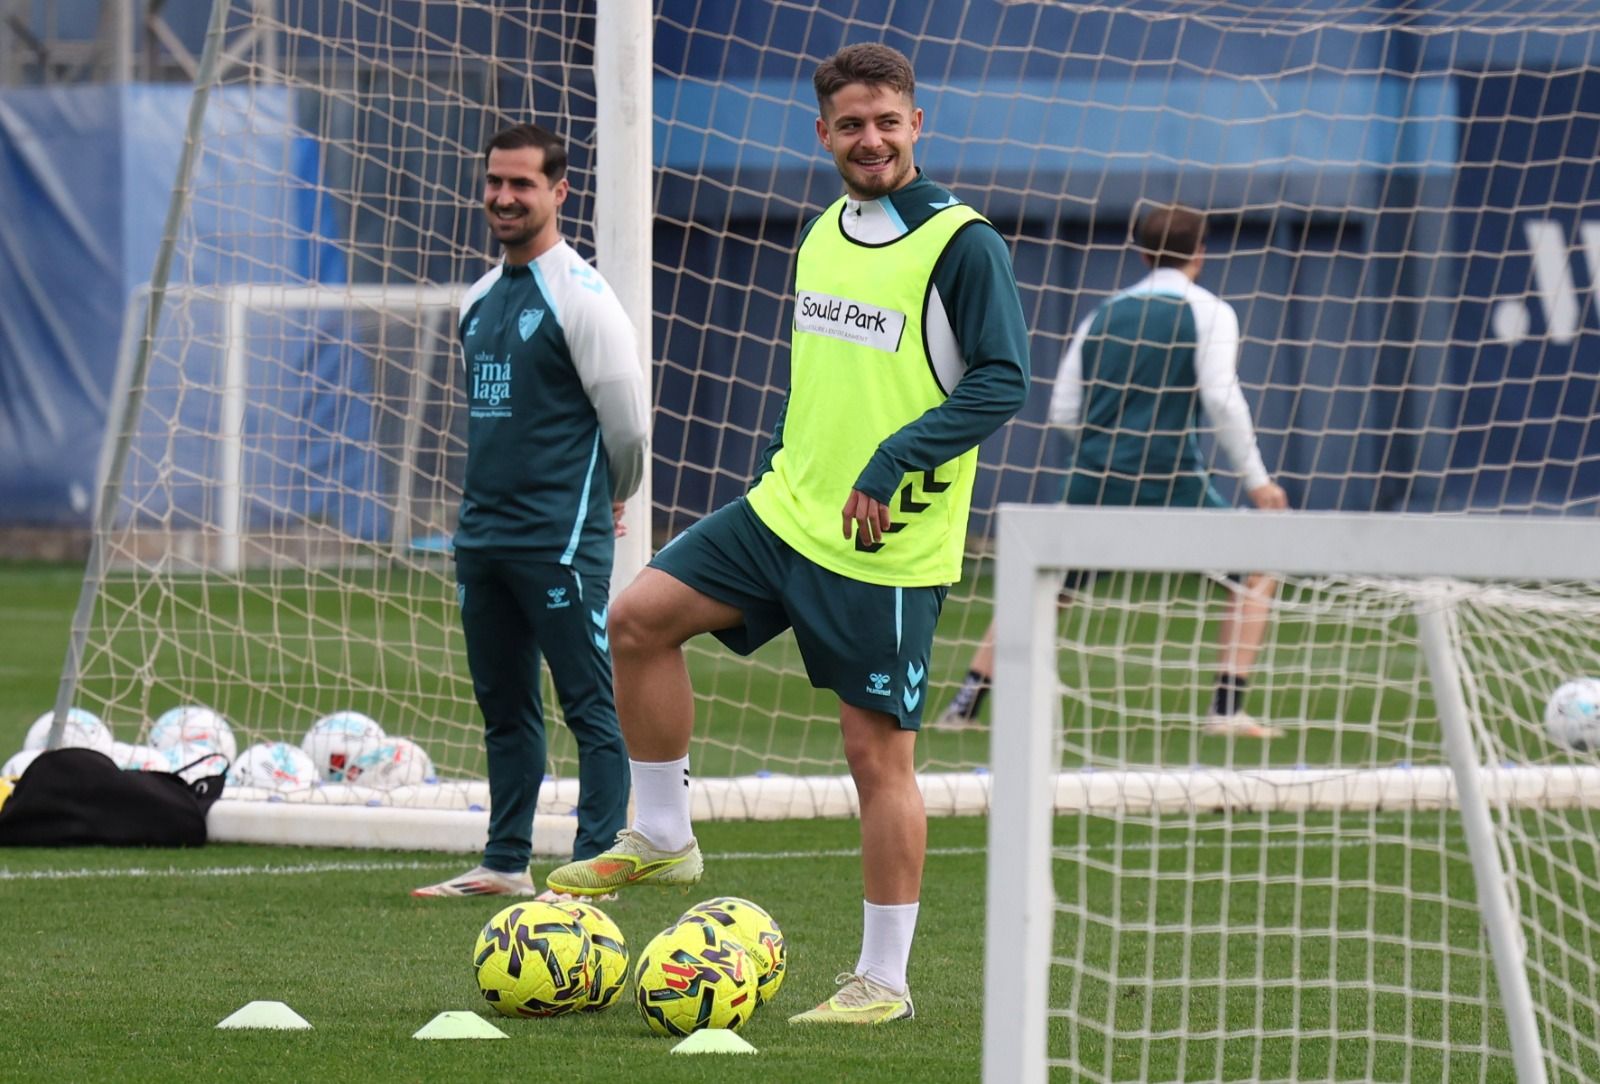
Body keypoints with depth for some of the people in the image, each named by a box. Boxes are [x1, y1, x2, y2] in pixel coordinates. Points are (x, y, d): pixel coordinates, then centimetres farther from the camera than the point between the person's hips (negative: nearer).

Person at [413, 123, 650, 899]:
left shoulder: (580, 298, -10)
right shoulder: (478, 301, 14)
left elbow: (628, 424, -7)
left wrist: (607, 500, 6)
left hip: (561, 540, -8)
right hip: (483, 535, 8)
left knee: (592, 707, -5)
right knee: (504, 707, 13)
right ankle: (505, 863, 19)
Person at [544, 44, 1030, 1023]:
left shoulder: (963, 244, -11)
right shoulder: (822, 235, 12)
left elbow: (1003, 381, -16)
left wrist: (894, 464, -22)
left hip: (891, 543, -7)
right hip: (788, 507, 7)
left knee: (878, 753, -3)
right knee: (640, 619, -3)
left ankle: (883, 981, 6)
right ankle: (662, 838, 12)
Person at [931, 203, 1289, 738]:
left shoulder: (1103, 314, 15)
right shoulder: (1208, 311, 1)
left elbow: (1062, 411, 13)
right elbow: (1222, 399, -11)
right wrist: (1255, 478, -5)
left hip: (1094, 480, 4)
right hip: (1170, 480, -4)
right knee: (1257, 572, 10)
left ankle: (966, 703, 11)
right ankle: (1226, 708, -4)